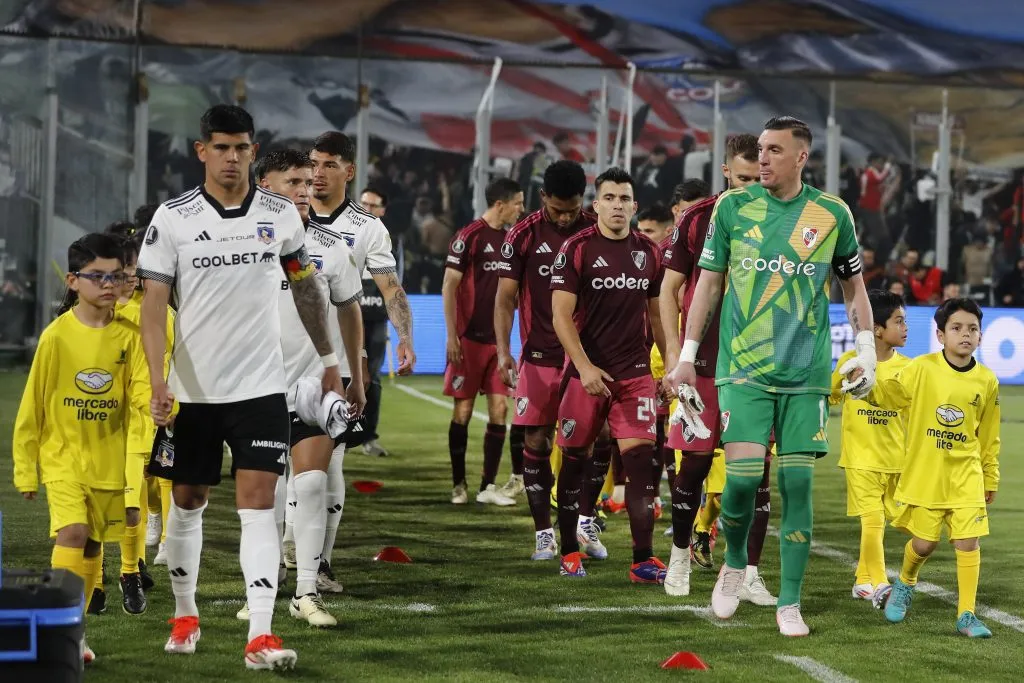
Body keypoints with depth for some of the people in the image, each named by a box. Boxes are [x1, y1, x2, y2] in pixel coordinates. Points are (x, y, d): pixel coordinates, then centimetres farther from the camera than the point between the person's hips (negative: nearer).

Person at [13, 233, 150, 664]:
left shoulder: (129, 337, -1)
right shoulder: (56, 336, -7)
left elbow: (141, 390, -5)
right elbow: (32, 405, -1)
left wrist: (158, 403, -30)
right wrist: (24, 468, 2)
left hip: (109, 461, 3)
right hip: (63, 455, -3)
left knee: (91, 546, 11)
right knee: (72, 532, -21)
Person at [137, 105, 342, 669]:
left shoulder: (282, 214, 2)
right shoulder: (172, 218, -5)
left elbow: (306, 289, 15)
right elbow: (154, 303, -8)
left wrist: (329, 360, 18)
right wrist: (158, 379, -19)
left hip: (260, 387, 0)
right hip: (192, 389, 0)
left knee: (258, 501, -10)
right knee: (188, 502, 12)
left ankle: (261, 636, -14)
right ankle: (185, 616, 31)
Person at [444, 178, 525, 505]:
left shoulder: (510, 238, 11)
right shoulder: (469, 237, -10)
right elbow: (449, 288, -10)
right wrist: (452, 336, -14)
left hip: (498, 339, 6)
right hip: (470, 339, -6)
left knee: (499, 409, 1)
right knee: (463, 410, 1)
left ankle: (488, 487, 5)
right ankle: (458, 484, 10)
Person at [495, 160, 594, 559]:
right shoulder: (522, 236, -2)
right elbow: (506, 297, -2)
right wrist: (503, 351, -15)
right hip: (538, 358, 0)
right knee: (536, 444, 0)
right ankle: (543, 532, 10)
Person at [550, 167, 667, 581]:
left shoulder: (648, 252, 9)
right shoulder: (577, 249, -5)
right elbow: (561, 316, -9)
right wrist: (584, 368, -18)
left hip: (636, 372, 3)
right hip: (587, 372, -3)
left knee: (640, 459, -7)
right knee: (574, 459, 6)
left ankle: (643, 560, -7)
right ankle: (570, 553, 20)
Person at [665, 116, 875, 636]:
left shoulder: (832, 214, 3)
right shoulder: (732, 206, 2)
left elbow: (854, 286, 15)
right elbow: (709, 282, 9)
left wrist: (866, 351, 7)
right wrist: (687, 356, 7)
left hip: (807, 374, 1)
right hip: (742, 368, -1)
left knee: (797, 482, -2)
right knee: (743, 473, -13)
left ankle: (789, 603, 8)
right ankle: (734, 564, 16)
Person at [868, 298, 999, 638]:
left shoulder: (986, 381, 0)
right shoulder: (922, 368, -8)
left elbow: (988, 435, 10)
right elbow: (887, 395, -1)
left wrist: (990, 479, 16)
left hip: (966, 476, 1)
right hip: (923, 474, -1)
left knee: (968, 541, -6)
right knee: (924, 543, 5)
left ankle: (966, 615, 4)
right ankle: (905, 584, 37)